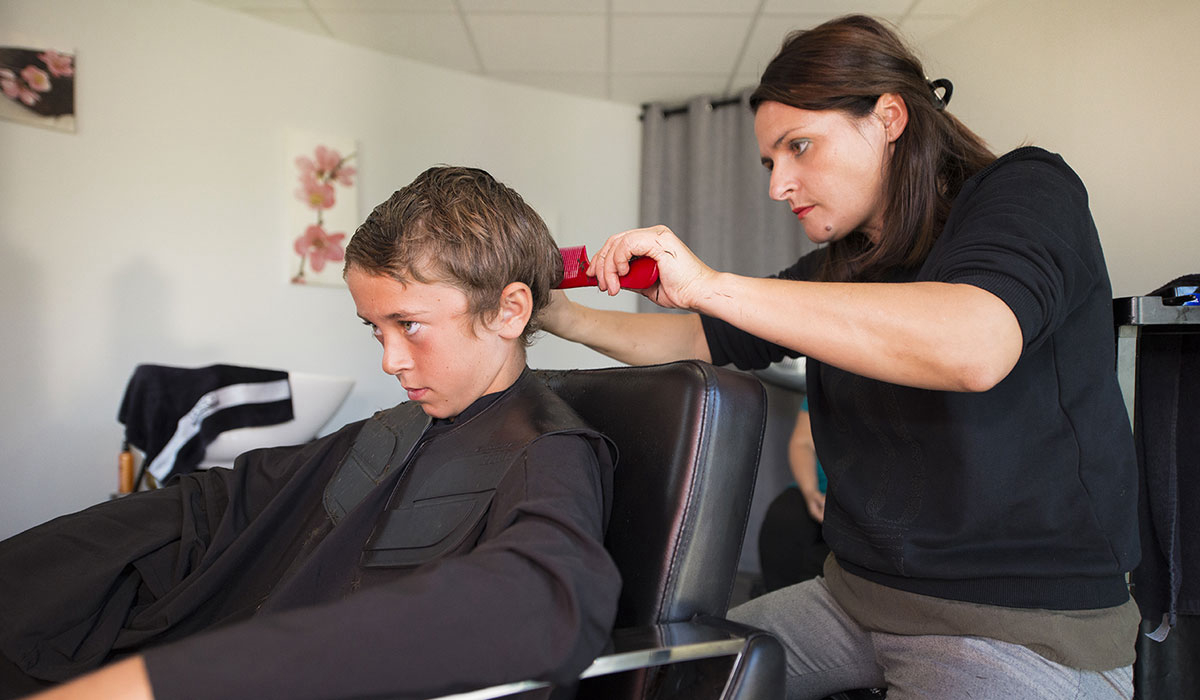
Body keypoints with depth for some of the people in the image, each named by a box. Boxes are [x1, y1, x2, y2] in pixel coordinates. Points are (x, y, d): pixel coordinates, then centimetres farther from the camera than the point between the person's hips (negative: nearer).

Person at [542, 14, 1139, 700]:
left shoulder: (1026, 190, -11)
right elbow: (698, 342, 19)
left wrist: (710, 284, -32)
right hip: (857, 592, 7)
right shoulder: (835, 269, 9)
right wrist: (567, 317, 5)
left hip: (1029, 629, -7)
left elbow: (974, 348, -32)